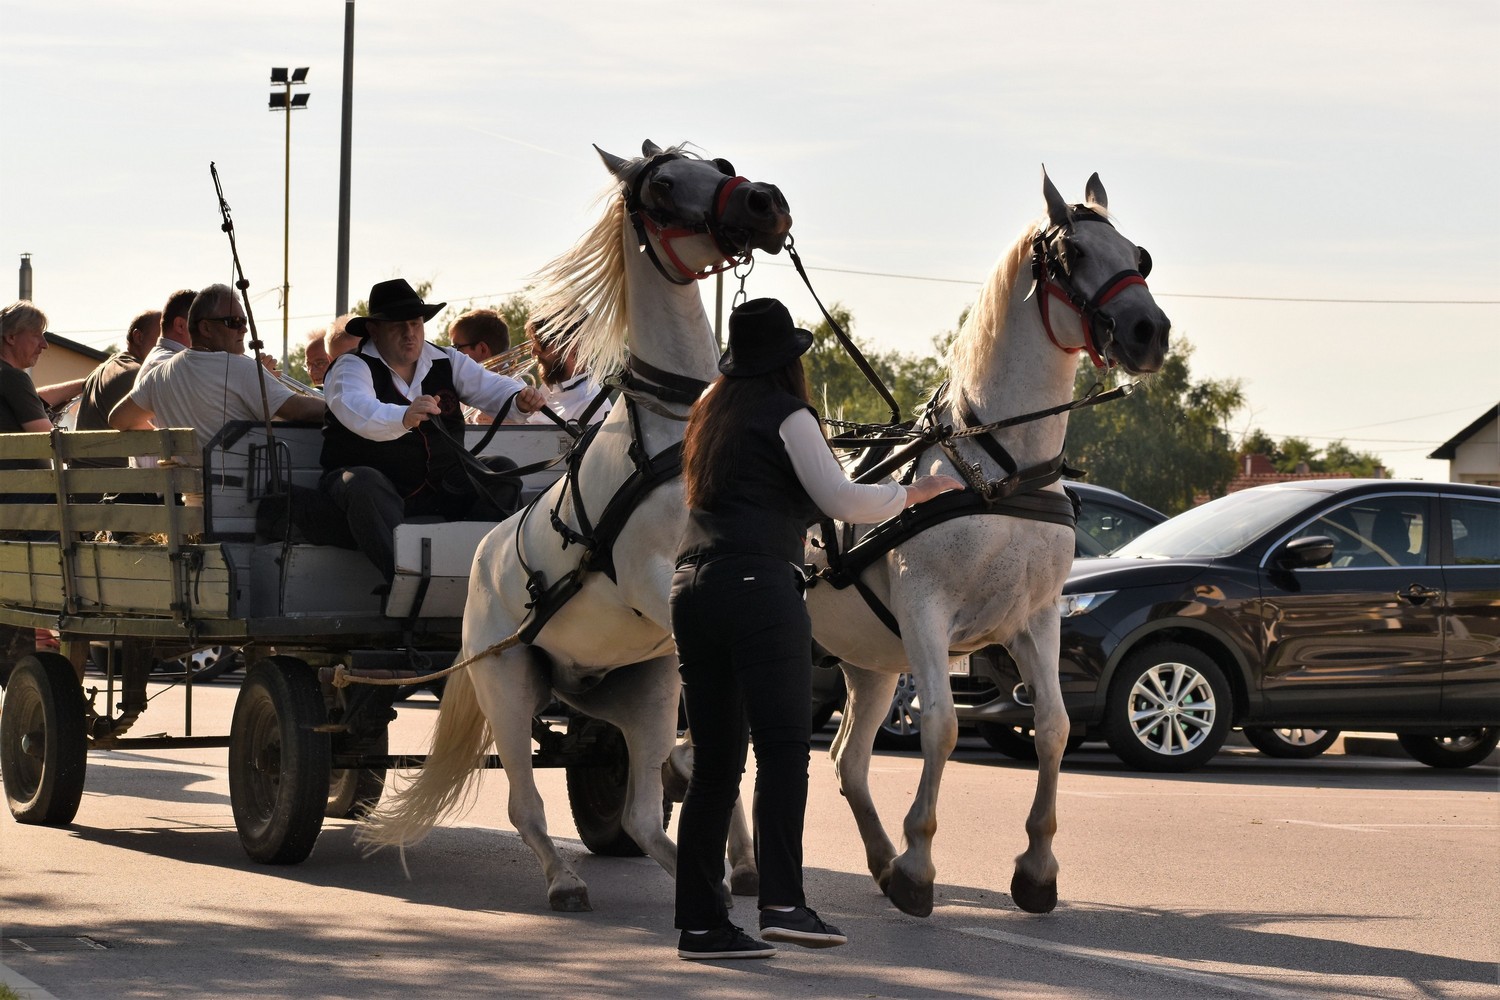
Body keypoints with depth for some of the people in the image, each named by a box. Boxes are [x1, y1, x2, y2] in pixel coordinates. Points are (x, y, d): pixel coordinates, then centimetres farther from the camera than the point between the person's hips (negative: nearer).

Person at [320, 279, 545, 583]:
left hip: (443, 488, 5)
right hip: (381, 488, -5)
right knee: (363, 485, -37)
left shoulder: (446, 362, 10)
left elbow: (490, 387, -1)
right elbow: (357, 410, -29)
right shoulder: (352, 368, -7)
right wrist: (405, 418, -50)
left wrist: (520, 399, -27)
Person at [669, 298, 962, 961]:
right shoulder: (787, 415, 0)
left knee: (713, 763, 7)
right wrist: (911, 493, 6)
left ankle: (700, 923, 4)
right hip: (758, 583, -7)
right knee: (783, 746, -10)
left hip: (693, 585, 7)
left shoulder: (709, 415, 22)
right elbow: (841, 501, -8)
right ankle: (782, 902, -22)